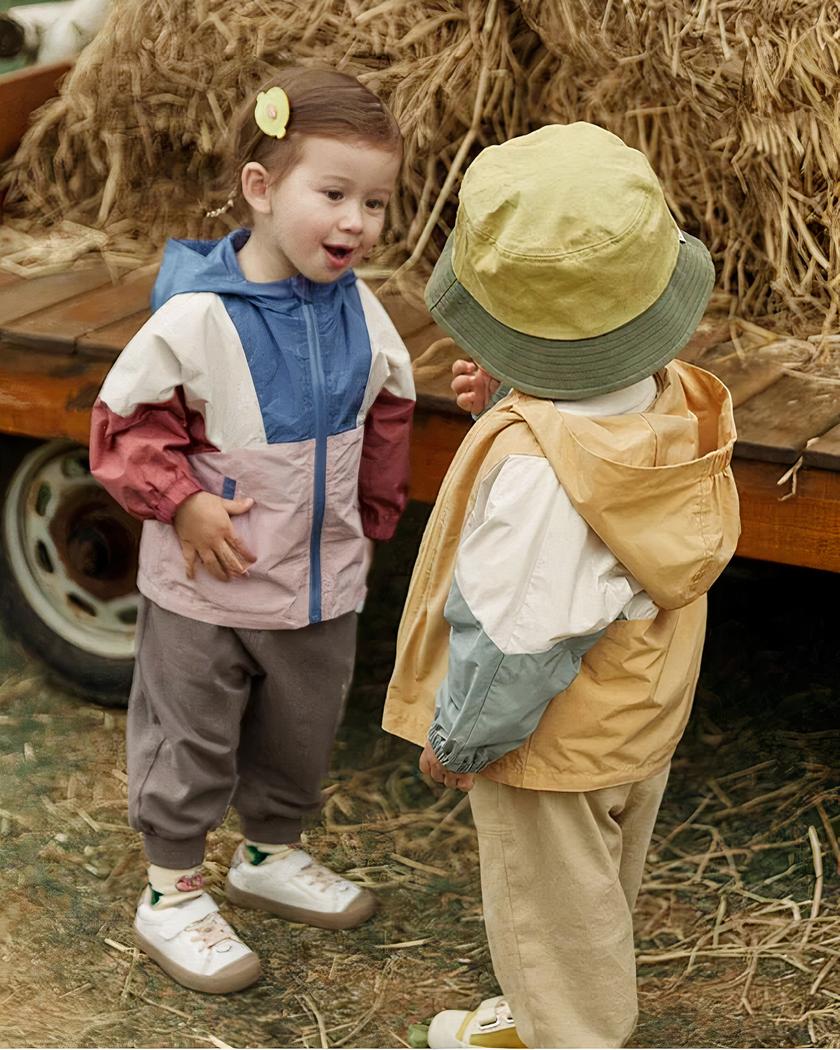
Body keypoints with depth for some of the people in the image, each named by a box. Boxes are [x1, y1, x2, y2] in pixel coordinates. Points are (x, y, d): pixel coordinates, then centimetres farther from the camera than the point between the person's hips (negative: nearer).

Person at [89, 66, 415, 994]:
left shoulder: (360, 313, -5)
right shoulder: (197, 317, -23)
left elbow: (387, 416, 11)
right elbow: (125, 422, -14)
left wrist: (374, 515, 14)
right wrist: (183, 501, -23)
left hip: (324, 584, 6)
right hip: (208, 587, -5)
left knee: (301, 735, 23)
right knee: (189, 741, 11)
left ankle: (272, 855, 46)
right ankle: (171, 893, 29)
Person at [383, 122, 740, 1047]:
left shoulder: (535, 468, -38)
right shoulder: (671, 399, -14)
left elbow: (520, 640, -30)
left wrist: (455, 739, -14)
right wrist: (516, 401, -7)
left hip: (552, 742, -9)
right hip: (643, 717, 9)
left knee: (554, 915, 17)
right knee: (598, 897, 30)